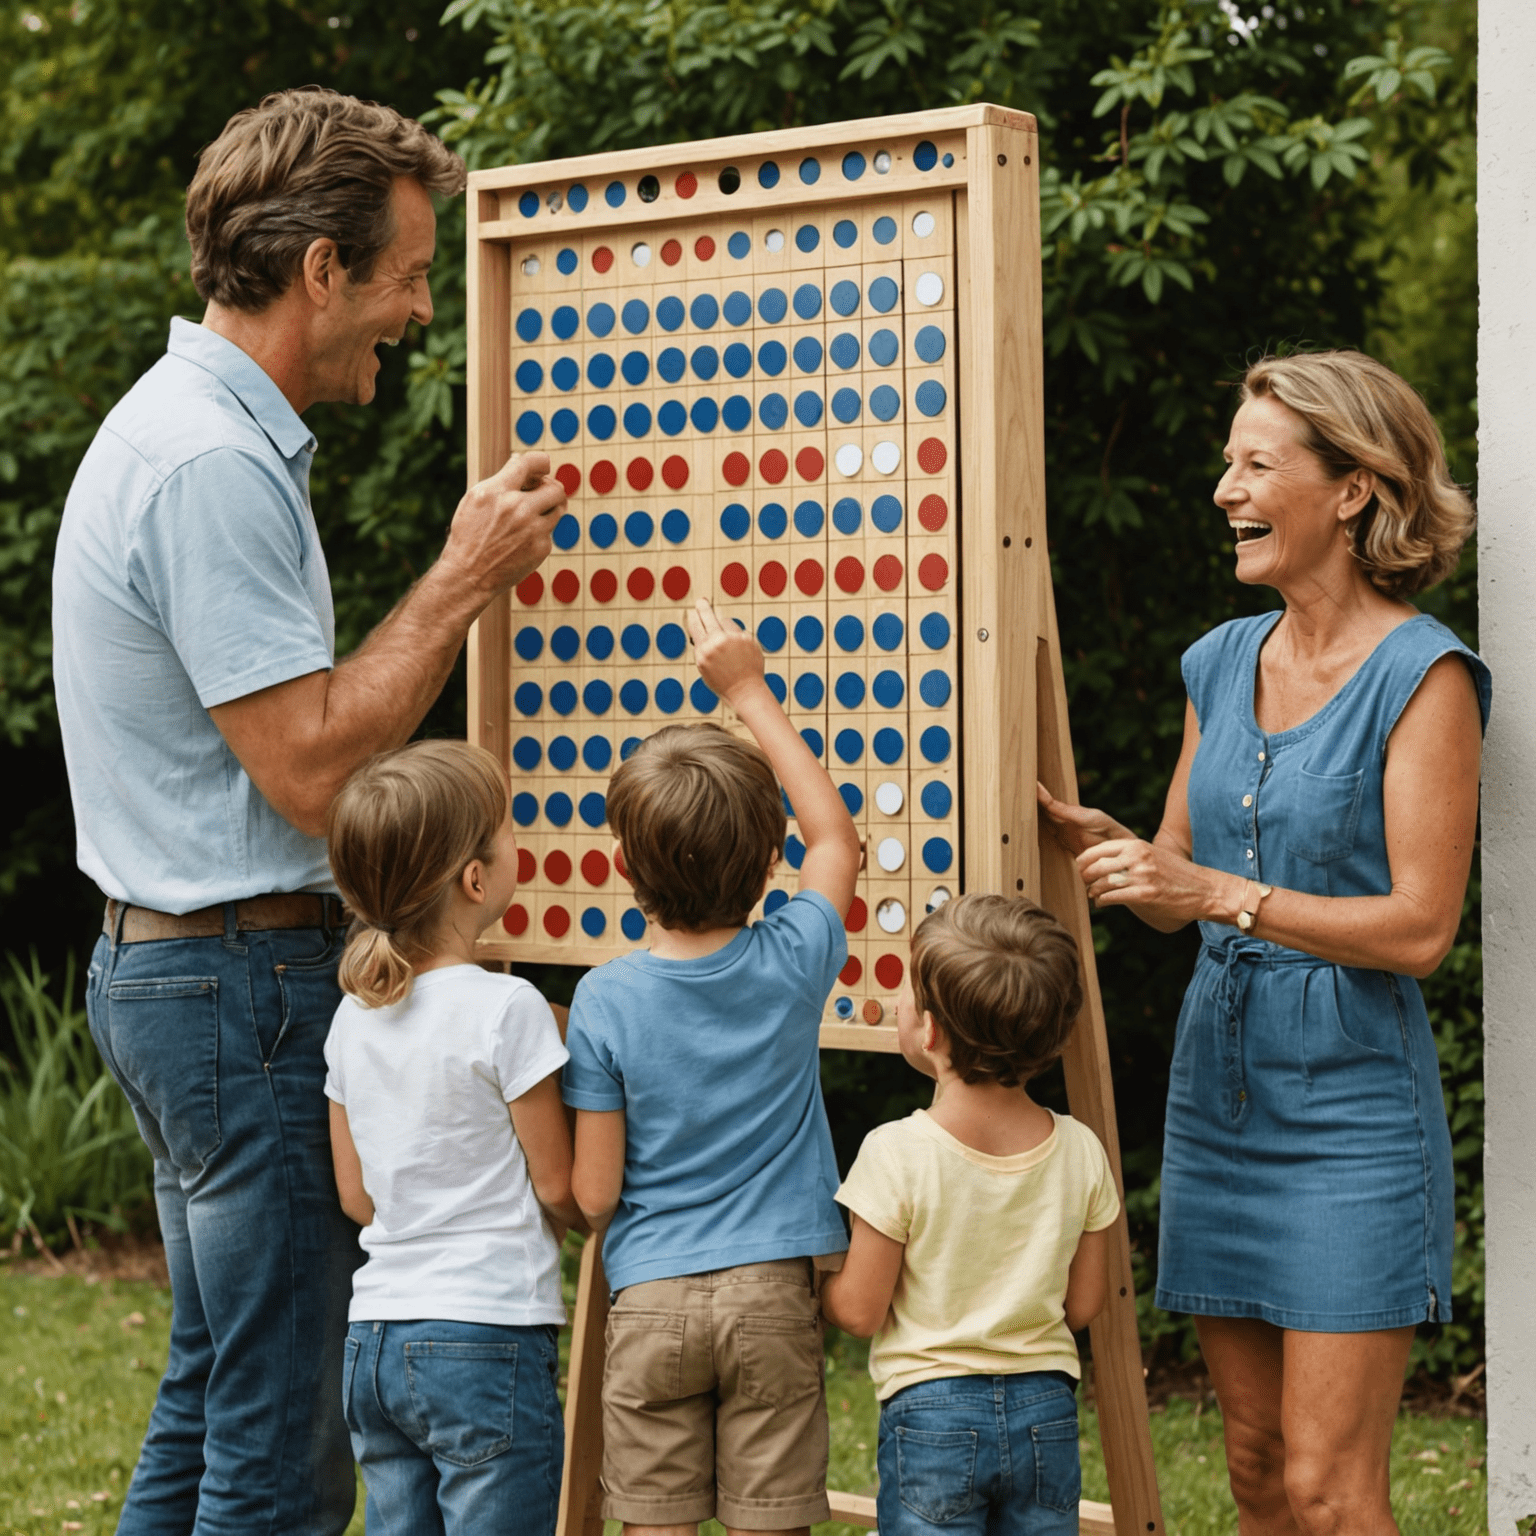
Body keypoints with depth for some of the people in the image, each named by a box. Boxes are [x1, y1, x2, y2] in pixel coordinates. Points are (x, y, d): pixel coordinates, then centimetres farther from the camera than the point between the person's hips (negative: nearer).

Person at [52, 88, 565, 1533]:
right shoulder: (213, 465, -20)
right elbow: (310, 766, -22)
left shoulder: (183, 424, 14)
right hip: (246, 986, -11)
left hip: (169, 968, 11)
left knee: (212, 1398, 18)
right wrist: (462, 582, -14)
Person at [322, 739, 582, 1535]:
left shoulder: (353, 1014, 6)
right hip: (487, 1337, -6)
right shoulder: (507, 1009, -13)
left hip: (373, 1340, 7)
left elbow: (355, 1194, 12)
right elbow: (558, 1185, -6)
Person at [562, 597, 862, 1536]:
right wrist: (750, 692, 16)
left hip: (650, 1299, 0)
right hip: (772, 1291, 1)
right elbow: (835, 835, 15)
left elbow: (593, 1193, -5)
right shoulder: (792, 965, -5)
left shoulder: (605, 1000, -8)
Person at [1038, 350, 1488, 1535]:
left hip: (1350, 1109, -7)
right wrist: (1098, 843, -1)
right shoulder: (1224, 662, 11)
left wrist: (1225, 894, -21)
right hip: (1220, 1087, 7)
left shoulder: (1422, 674, -10)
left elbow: (1420, 927, -15)